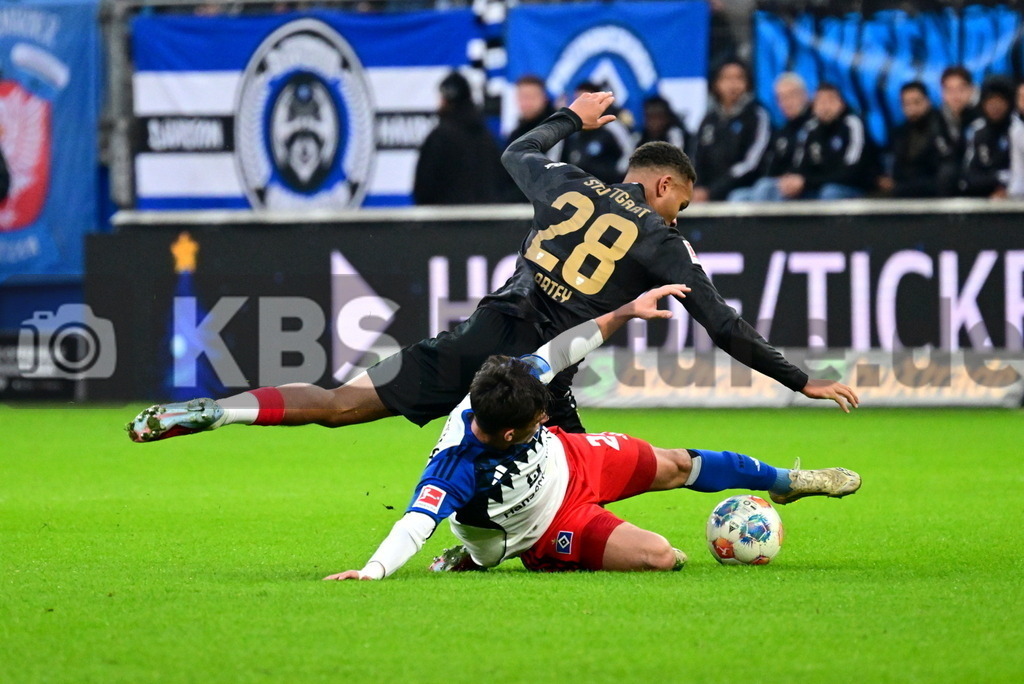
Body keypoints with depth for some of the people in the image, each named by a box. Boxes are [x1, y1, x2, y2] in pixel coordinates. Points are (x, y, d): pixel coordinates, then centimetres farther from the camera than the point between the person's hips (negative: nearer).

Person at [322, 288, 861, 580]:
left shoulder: (512, 385, -27)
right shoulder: (456, 469, -43)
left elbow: (560, 351, -11)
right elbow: (415, 525, -51)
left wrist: (625, 313, -10)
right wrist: (371, 571, -68)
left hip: (572, 462, 6)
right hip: (551, 528, -6)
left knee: (677, 466, 19)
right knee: (661, 558, -18)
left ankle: (787, 482, 48)